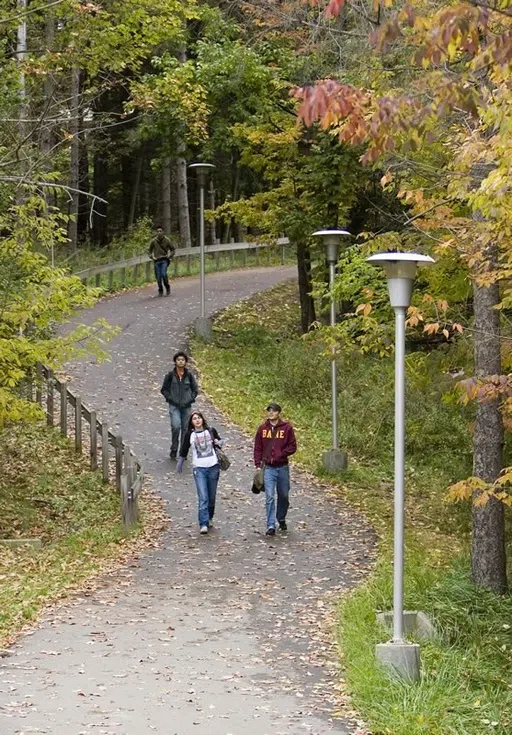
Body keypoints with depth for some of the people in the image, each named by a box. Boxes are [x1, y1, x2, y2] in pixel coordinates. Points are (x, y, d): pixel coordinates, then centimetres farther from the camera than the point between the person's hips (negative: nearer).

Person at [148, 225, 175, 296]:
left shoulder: (167, 240, 0)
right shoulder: (153, 241, 2)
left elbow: (173, 249, 11)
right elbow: (149, 250, 14)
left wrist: (170, 256, -2)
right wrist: (152, 257, 0)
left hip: (164, 260, -2)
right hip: (157, 261, 2)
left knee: (164, 274, -19)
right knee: (158, 277, 0)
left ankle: (167, 287, 3)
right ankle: (160, 291, 16)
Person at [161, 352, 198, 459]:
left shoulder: (189, 375, 4)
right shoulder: (170, 375, -1)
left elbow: (195, 389, 13)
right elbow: (164, 389, 6)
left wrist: (190, 398, 0)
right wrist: (170, 398, -5)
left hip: (186, 406, 2)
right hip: (174, 406, -2)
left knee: (185, 428, 4)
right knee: (176, 426, -17)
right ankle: (174, 449, -1)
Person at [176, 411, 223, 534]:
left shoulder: (211, 431, 3)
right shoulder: (190, 435, 1)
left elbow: (220, 441, 19)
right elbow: (183, 451, 11)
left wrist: (219, 442, -5)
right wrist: (179, 466, 18)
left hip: (213, 467, 2)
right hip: (199, 468, -2)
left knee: (211, 496, 11)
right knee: (203, 497, -12)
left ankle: (209, 519, 30)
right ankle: (203, 524, -13)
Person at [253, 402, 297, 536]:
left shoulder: (287, 428, -2)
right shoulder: (262, 428, 4)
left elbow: (292, 447, -2)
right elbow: (257, 448, 7)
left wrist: (280, 454, -14)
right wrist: (258, 464, 0)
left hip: (282, 467, 0)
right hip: (268, 468, 0)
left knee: (284, 496, 14)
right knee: (270, 497, -9)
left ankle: (281, 519, 37)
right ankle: (271, 526, -9)